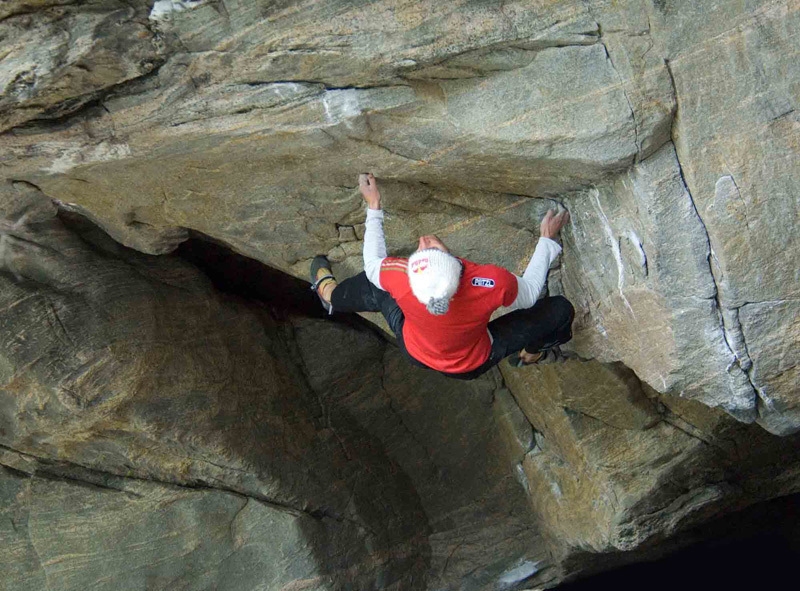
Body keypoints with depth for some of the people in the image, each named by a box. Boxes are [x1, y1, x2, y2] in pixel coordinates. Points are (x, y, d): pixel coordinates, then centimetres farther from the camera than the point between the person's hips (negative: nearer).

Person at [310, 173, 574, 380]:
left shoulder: (400, 277, -38)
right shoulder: (495, 281, -41)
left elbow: (372, 265, -11)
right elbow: (528, 294, -15)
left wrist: (373, 207, -5)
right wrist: (547, 238, -5)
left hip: (415, 354, 1)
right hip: (472, 366, -1)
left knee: (373, 284, 17)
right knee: (560, 309, 4)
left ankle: (329, 294, 50)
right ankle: (530, 354, 38)